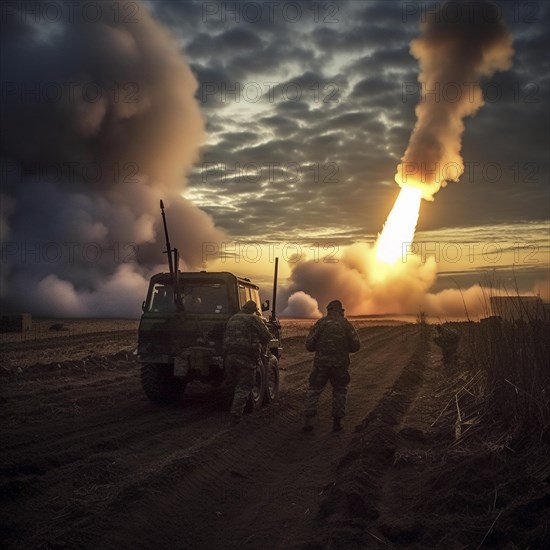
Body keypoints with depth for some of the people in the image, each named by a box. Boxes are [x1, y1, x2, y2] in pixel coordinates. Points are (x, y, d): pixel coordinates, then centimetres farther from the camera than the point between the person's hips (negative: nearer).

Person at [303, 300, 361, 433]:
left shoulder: (321, 323, -3)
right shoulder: (346, 324, 1)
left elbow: (309, 345, -5)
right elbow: (355, 345, 0)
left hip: (321, 363, -1)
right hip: (340, 364, 1)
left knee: (314, 390, 10)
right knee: (339, 392, 15)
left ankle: (308, 420, 3)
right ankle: (337, 422, 14)